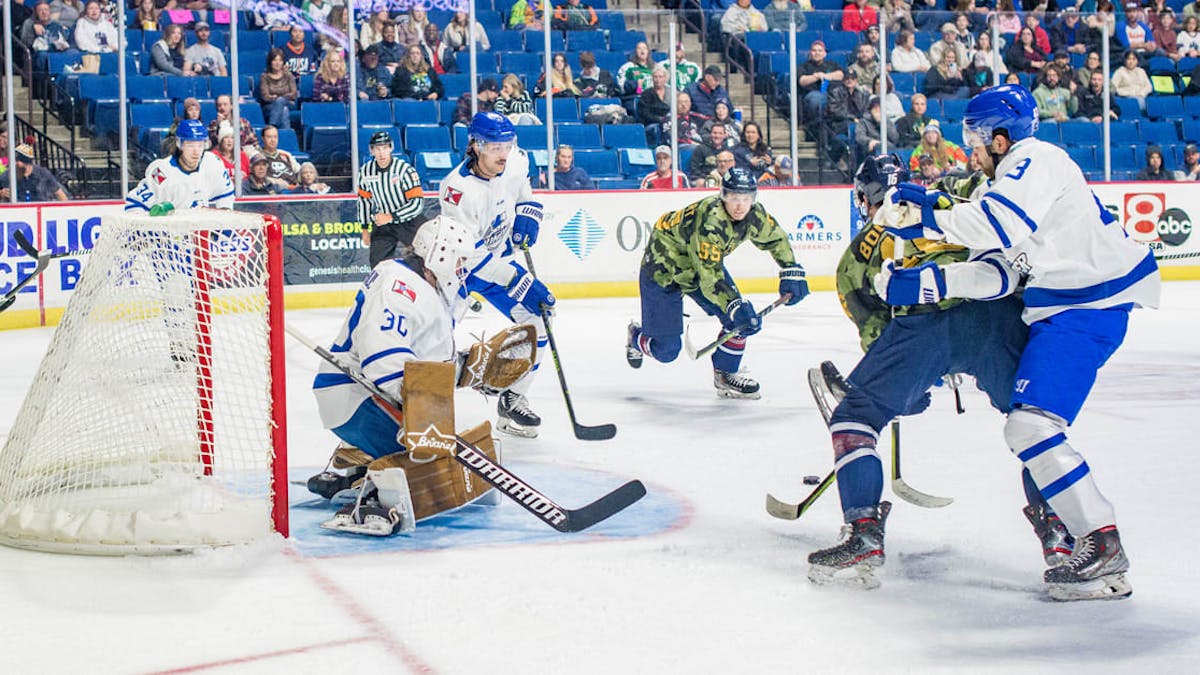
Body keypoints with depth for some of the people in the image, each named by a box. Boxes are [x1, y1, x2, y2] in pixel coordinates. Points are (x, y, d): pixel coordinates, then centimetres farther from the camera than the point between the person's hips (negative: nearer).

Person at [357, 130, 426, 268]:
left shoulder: (405, 169, -20)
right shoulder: (365, 171, -5)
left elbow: (417, 203, -22)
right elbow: (364, 199, 11)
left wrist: (391, 216, -26)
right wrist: (365, 228, 12)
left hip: (410, 222, -3)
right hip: (382, 223, 3)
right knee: (378, 263, -4)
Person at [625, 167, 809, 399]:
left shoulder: (755, 215, -14)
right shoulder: (710, 221, -37)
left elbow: (776, 238, 7)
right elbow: (708, 276, -37)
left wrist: (792, 273, 0)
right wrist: (734, 306, -43)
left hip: (707, 263, 7)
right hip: (663, 267, -7)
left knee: (741, 319, -9)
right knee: (666, 349, -4)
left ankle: (724, 374, 9)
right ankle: (636, 337, 31)